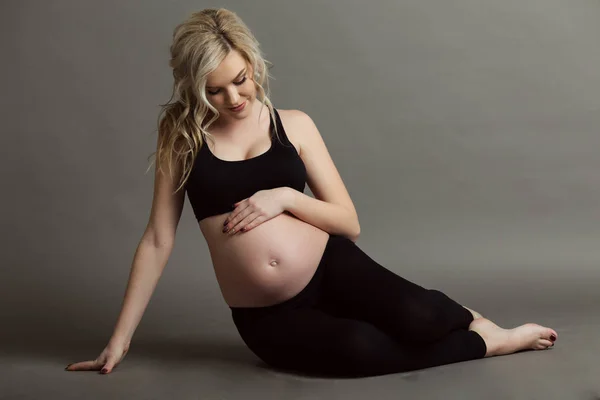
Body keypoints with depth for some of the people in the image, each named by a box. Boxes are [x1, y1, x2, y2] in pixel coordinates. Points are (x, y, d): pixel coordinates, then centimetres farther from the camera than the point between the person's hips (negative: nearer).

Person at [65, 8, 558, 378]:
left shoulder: (293, 124, 1)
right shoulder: (182, 137, 0)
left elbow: (349, 223, 3)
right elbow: (158, 241, 1)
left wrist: (285, 196, -15)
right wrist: (121, 337, 0)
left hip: (329, 267, 1)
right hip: (267, 319, 0)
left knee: (416, 317, -27)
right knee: (360, 348, -30)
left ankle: (473, 321, 11)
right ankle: (487, 343, -3)